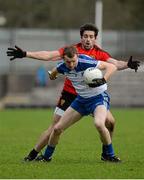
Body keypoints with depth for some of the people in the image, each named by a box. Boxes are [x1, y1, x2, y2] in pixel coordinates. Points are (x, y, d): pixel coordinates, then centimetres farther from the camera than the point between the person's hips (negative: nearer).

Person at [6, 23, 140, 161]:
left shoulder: (99, 54, -1)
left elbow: (114, 64, -15)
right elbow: (48, 55, -9)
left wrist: (127, 65, -36)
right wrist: (25, 54, -17)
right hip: (70, 95, -2)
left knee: (110, 121, -8)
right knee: (55, 128, -3)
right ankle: (32, 155, 9)